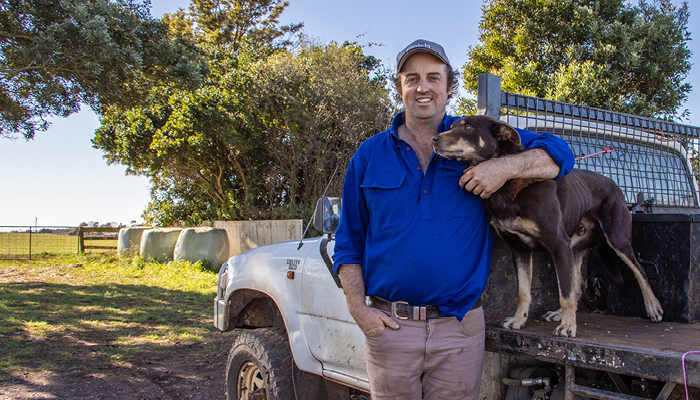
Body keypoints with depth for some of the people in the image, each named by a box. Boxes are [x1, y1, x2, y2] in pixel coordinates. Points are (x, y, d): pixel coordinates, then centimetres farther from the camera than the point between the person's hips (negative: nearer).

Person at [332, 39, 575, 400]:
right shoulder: (369, 155, 5)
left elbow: (559, 154, 4)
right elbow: (348, 242, 8)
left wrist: (506, 166, -16)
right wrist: (358, 308, -4)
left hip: (459, 328, 0)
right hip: (389, 327, 1)